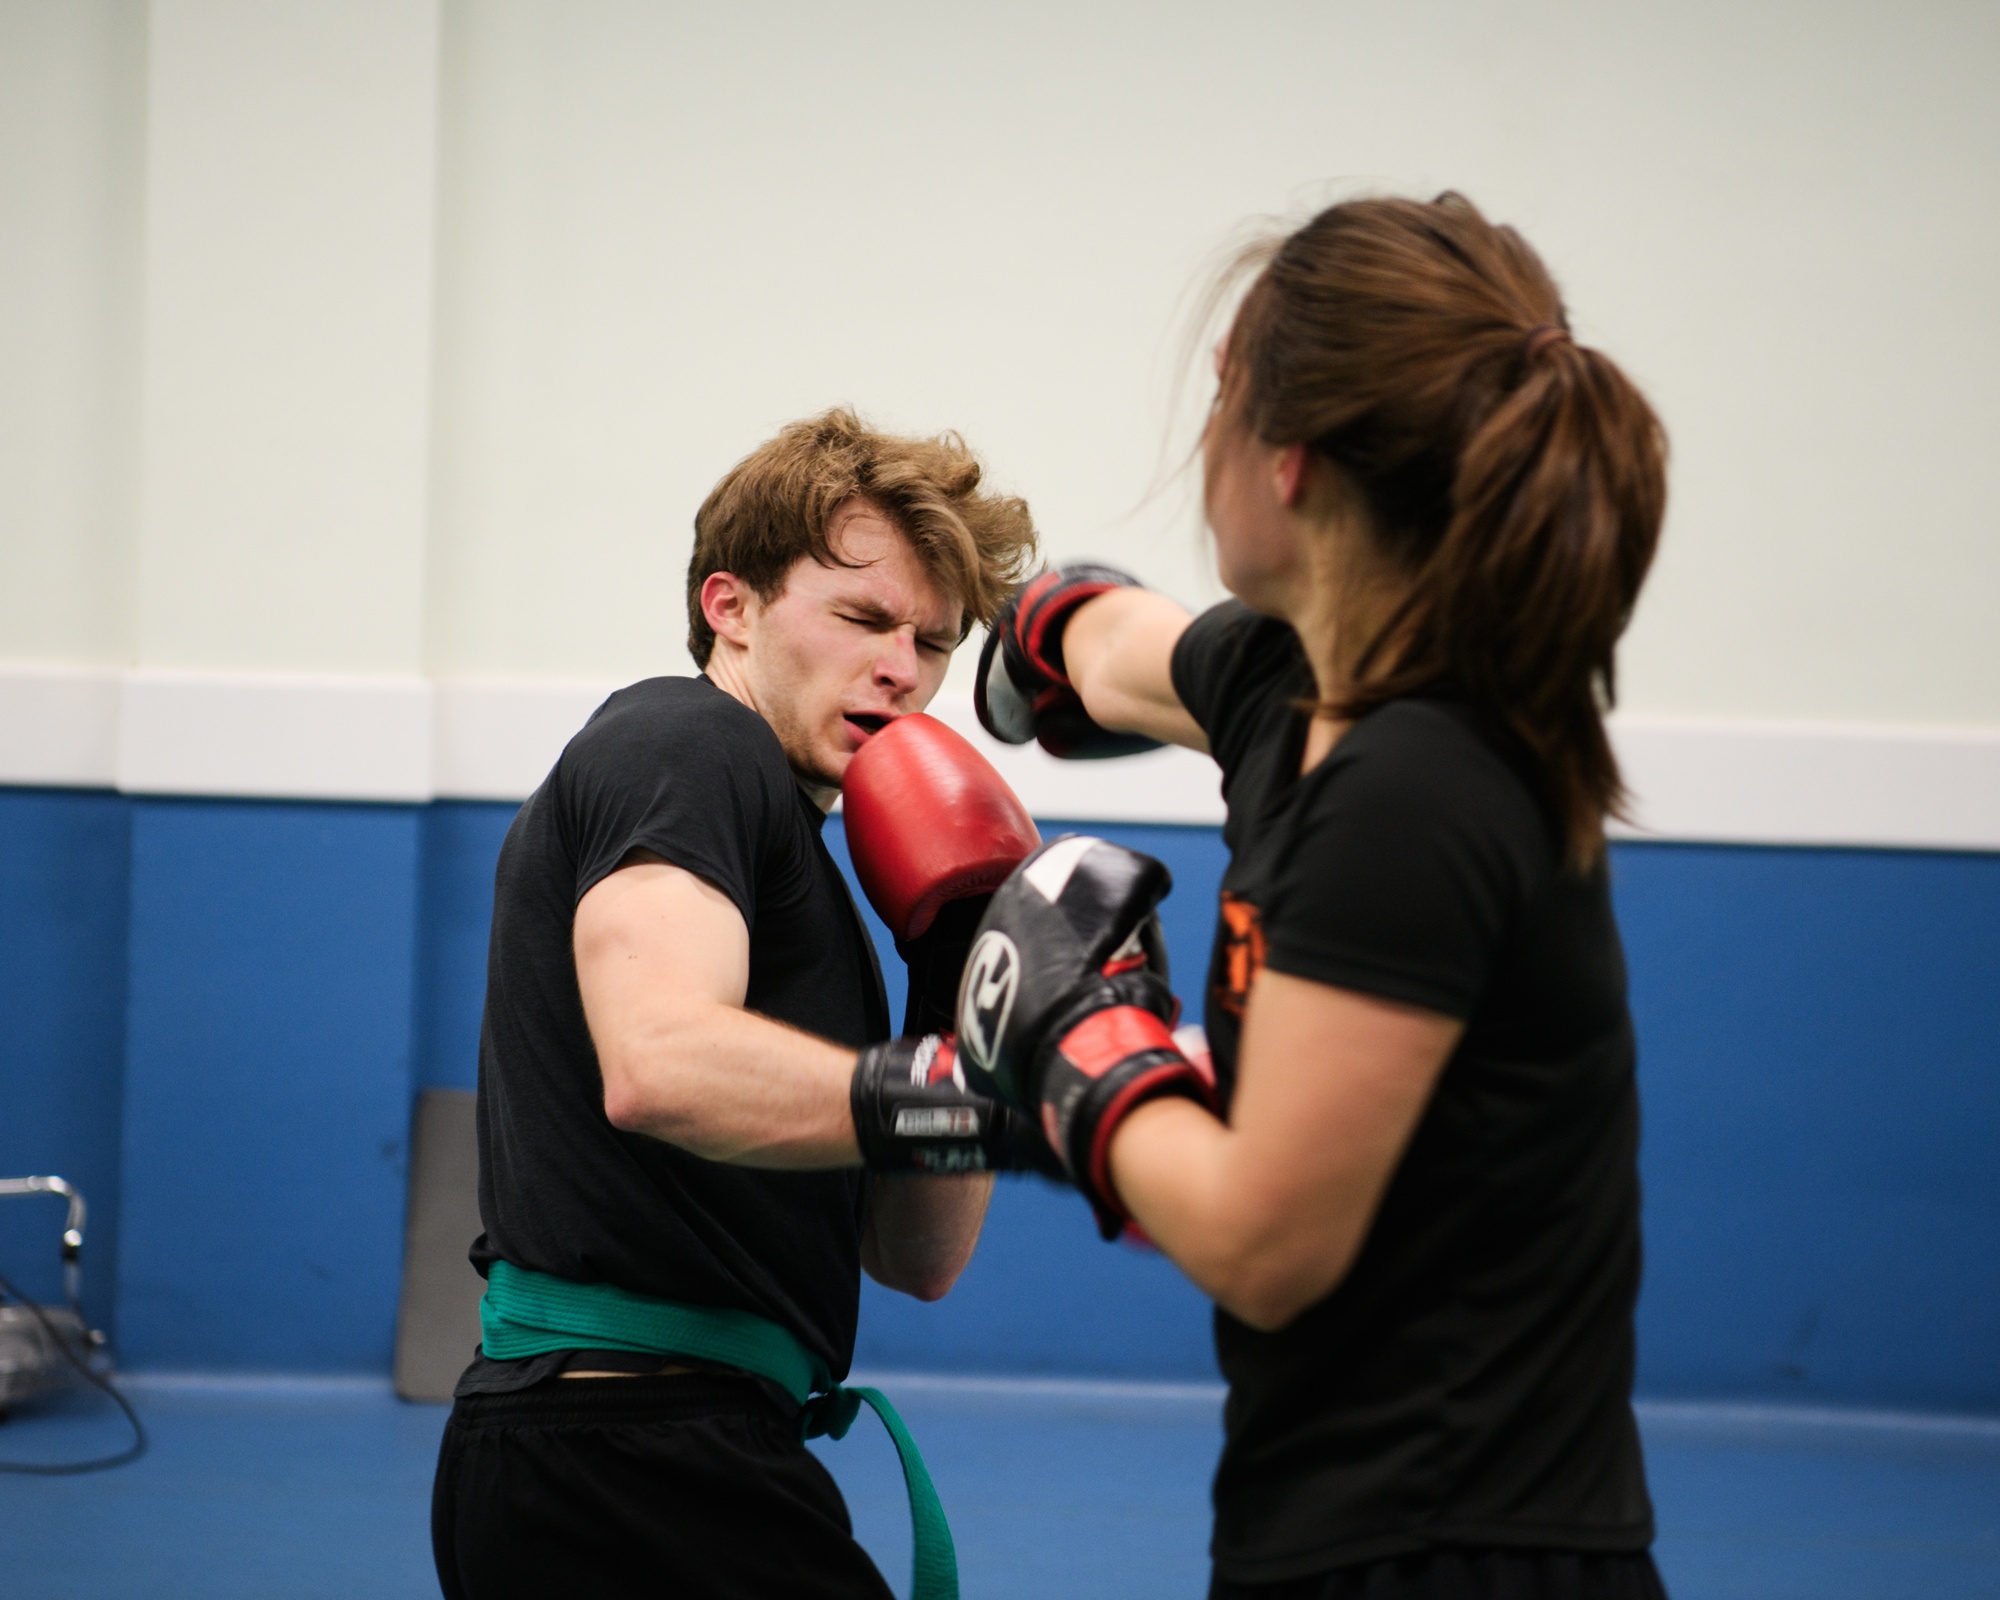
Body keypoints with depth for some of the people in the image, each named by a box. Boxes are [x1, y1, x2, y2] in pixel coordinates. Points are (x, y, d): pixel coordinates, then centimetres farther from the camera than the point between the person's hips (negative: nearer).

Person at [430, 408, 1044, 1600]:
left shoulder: (775, 826, 23)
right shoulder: (686, 746, -5)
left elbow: (917, 1258, 18)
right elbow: (661, 1064, -27)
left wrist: (964, 987, 6)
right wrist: (981, 1106, -33)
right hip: (642, 1473, -10)